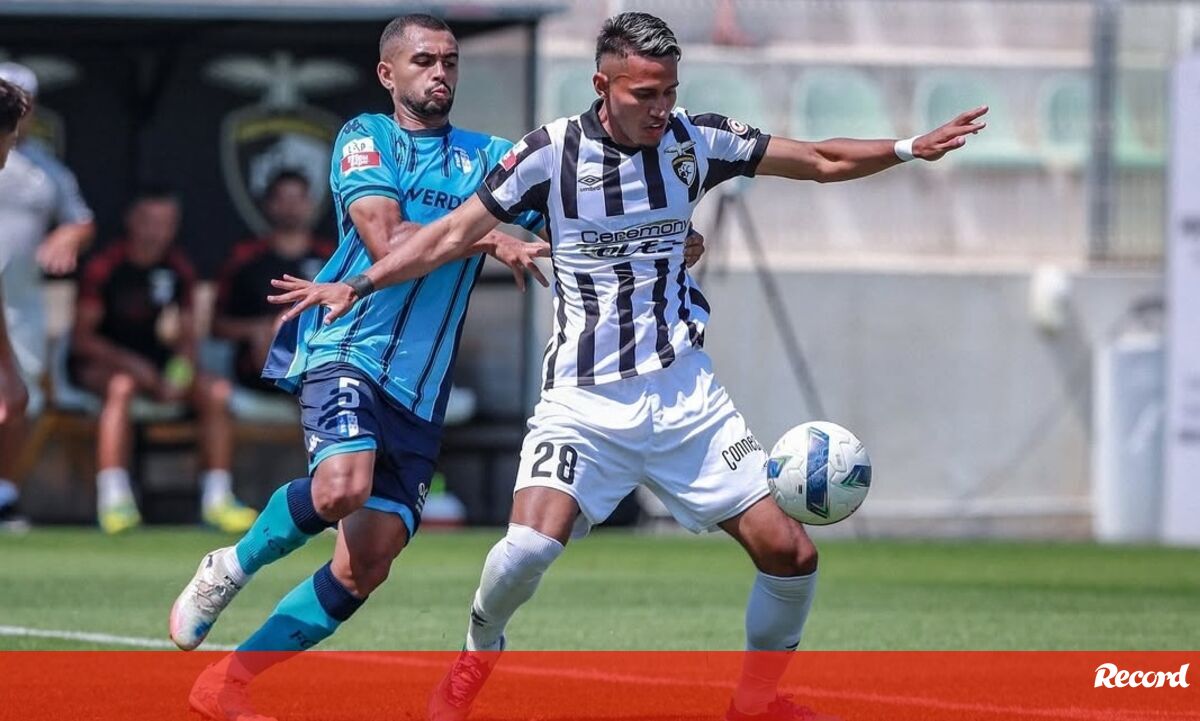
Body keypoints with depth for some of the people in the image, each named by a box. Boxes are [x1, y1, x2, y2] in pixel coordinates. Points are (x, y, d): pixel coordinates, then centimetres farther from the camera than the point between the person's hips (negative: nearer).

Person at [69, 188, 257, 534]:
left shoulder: (179, 271, 5)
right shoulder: (104, 267, -10)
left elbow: (187, 336, 9)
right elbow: (81, 337, -12)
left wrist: (181, 372, -13)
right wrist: (130, 363, -24)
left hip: (158, 367, 5)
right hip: (98, 365, -5)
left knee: (216, 391, -17)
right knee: (122, 386, -39)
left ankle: (216, 499, -12)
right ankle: (113, 499, -42)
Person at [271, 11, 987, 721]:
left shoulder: (698, 140, 0)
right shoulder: (550, 153, -8)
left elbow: (823, 161, 11)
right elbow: (450, 236, -2)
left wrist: (910, 148, 0)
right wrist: (356, 286, -10)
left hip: (685, 392, 3)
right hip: (584, 398, -3)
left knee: (790, 554, -5)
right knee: (528, 549, -25)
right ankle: (476, 659, 7)